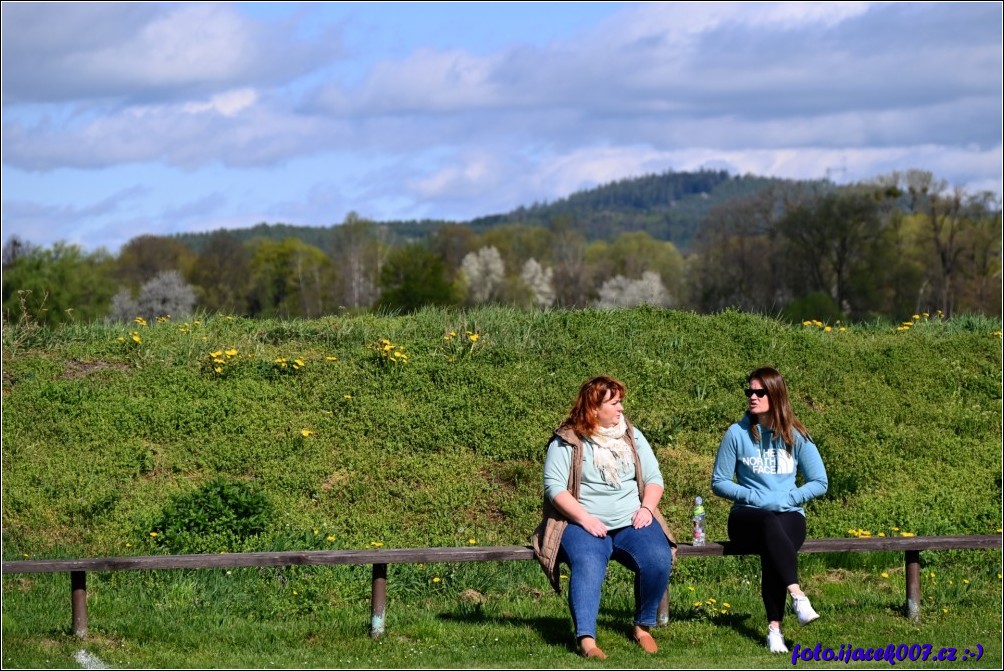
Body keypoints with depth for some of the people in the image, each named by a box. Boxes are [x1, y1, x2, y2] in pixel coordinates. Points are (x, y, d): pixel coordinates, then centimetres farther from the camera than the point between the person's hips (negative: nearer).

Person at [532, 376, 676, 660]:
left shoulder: (632, 436, 16)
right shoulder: (567, 442, 1)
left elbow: (654, 477, 15)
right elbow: (553, 486, -7)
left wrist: (647, 508, -5)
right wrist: (584, 518, -18)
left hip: (632, 522, 4)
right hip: (584, 525, -4)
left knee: (658, 559, -26)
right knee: (588, 566, -36)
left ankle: (644, 626, -6)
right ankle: (586, 639, -44)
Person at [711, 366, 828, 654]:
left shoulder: (796, 436, 4)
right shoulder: (737, 434, 1)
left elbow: (819, 483, 7)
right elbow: (719, 482, 5)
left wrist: (786, 498, -9)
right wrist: (754, 496, -9)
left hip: (789, 515, 1)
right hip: (748, 515, -1)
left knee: (772, 548, -36)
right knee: (769, 524, -39)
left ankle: (774, 628, -38)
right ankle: (797, 595, -51)